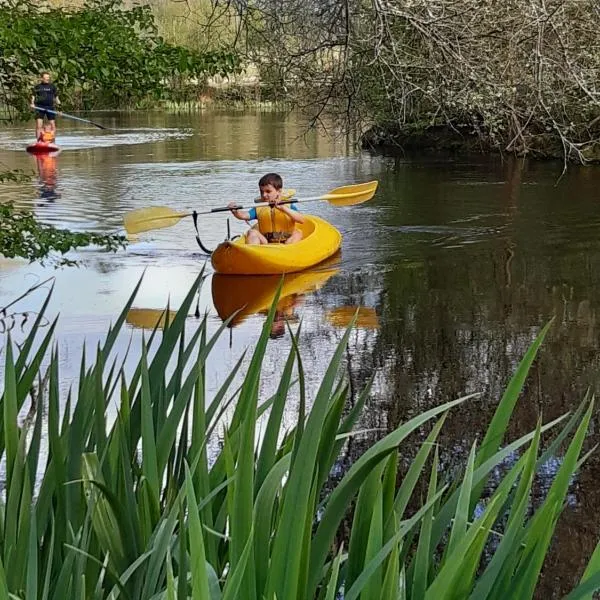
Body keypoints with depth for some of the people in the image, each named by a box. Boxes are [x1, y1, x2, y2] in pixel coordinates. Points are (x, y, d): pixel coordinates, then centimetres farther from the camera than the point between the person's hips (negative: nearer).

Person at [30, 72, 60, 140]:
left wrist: (58, 103, -6)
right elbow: (33, 96, 7)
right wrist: (32, 103, -10)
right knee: (39, 125, -8)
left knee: (53, 125, -1)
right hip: (40, 107, -1)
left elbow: (56, 96, 10)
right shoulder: (37, 86, 8)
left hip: (50, 107, 1)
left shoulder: (52, 86, 9)